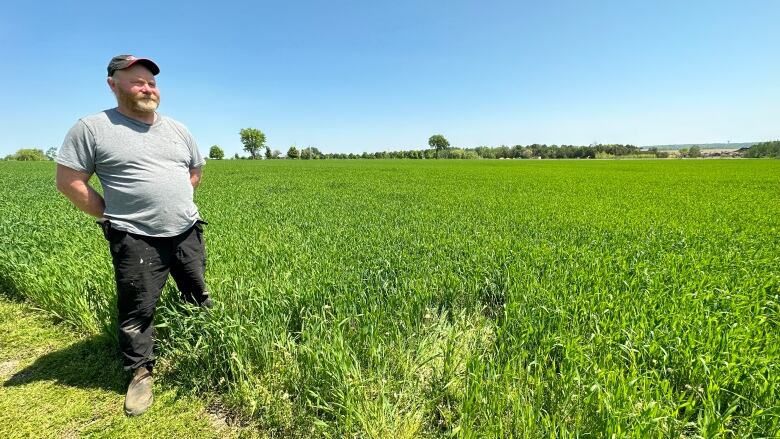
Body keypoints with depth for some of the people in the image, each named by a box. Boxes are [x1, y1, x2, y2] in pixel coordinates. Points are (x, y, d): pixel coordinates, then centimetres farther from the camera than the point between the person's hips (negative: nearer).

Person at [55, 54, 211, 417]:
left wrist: (177, 202, 10)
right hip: (136, 240, -4)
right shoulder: (92, 128, -4)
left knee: (201, 298, 15)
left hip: (188, 233, 4)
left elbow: (195, 171, 21)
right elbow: (68, 181, -3)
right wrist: (112, 215, -5)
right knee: (137, 310, 7)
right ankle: (141, 373, 27)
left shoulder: (177, 129, 10)